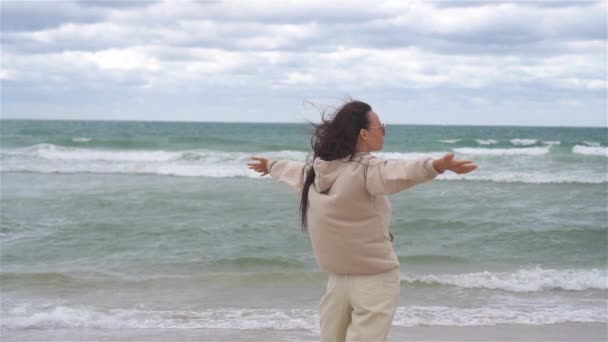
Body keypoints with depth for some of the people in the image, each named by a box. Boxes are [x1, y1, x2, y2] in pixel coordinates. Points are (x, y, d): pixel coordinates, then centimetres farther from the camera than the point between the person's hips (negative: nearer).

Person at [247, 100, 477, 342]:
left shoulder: (316, 170, 7)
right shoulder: (365, 168, -18)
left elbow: (294, 170, 28)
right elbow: (398, 173, -40)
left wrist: (270, 165, 50)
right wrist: (438, 166, -55)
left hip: (337, 277, 8)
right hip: (375, 277, -8)